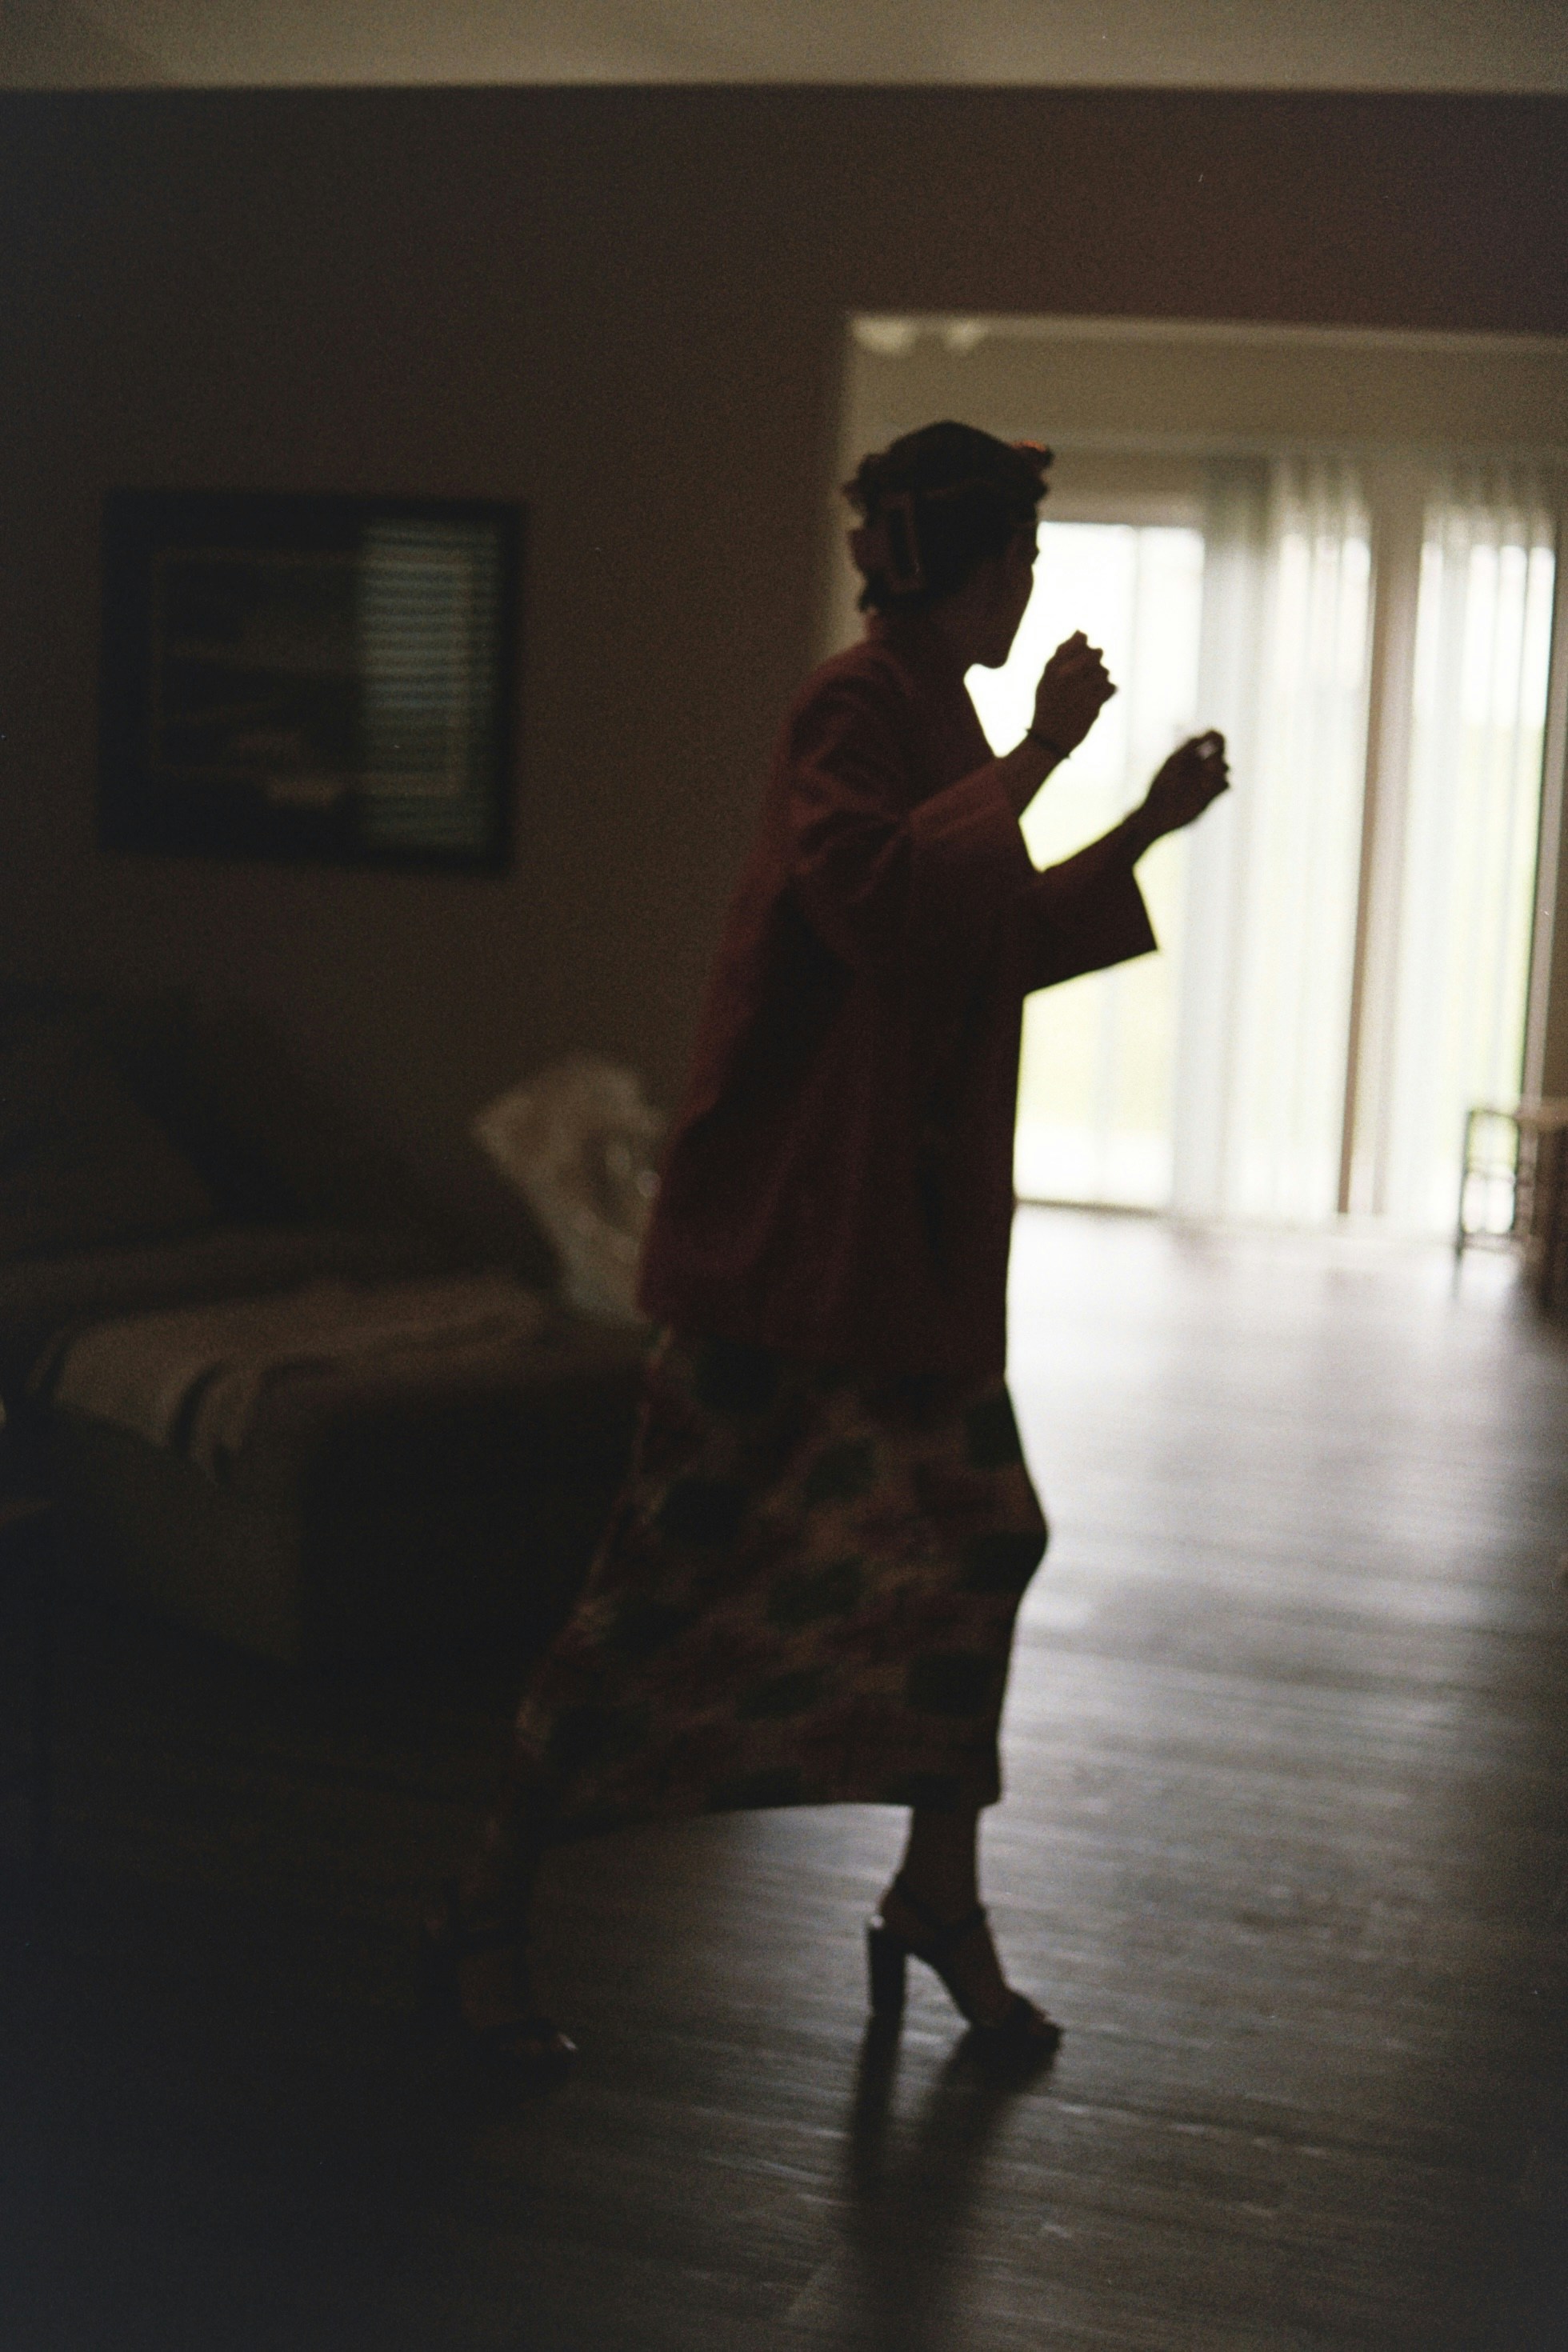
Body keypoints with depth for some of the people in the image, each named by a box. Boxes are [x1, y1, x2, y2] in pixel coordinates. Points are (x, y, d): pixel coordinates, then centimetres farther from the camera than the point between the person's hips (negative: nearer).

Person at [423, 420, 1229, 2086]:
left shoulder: (937, 719, 16)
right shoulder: (858, 707, -13)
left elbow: (999, 945, 25)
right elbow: (880, 899, -32)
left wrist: (1141, 833, 20)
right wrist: (1032, 759, -23)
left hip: (915, 1232, 10)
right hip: (799, 1225, -10)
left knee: (979, 1539, 10)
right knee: (691, 1562, -6)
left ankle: (939, 1894, 25)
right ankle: (487, 1911, 8)